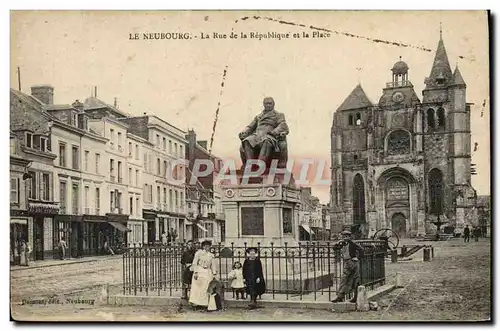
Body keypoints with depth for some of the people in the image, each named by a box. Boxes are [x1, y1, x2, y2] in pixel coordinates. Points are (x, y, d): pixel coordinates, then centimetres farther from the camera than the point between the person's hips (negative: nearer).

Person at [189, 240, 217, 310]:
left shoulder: (211, 255, 13)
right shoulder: (198, 253, 0)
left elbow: (213, 265, 14)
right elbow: (194, 263, -5)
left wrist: (214, 274, 5)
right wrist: (195, 272, -14)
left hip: (208, 273, 4)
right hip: (199, 271, -4)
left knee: (207, 288, -1)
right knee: (197, 288, -4)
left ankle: (205, 303, 1)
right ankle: (196, 303, -1)